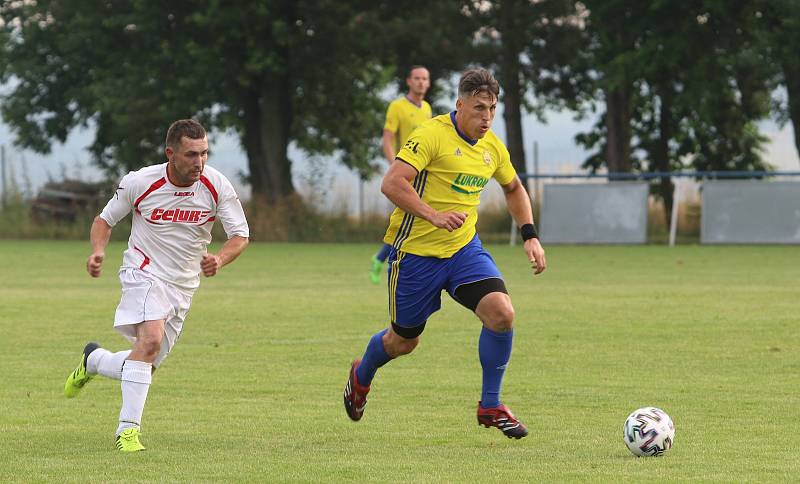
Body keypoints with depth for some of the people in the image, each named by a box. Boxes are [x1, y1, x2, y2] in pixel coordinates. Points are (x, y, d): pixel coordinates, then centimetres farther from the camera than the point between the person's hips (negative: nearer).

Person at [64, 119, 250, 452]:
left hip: (183, 287, 4)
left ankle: (93, 360, 38)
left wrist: (220, 259, -26)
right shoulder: (139, 183, -14)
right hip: (145, 272, -4)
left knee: (146, 365, 7)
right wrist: (98, 250, -18)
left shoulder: (217, 186, -10)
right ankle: (128, 429, -26)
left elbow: (240, 236, -4)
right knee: (151, 338, -30)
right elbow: (105, 219, 2)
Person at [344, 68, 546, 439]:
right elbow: (392, 183, -27)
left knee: (502, 313, -18)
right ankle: (361, 376, 45)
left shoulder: (492, 147, 5)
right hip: (416, 252, -5)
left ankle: (490, 406, -2)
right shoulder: (433, 135, -17)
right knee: (404, 341, 10)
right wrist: (434, 216, -37)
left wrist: (530, 236, 13)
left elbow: (513, 189, 25)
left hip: (464, 249, 5)